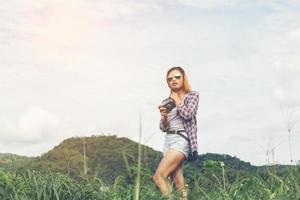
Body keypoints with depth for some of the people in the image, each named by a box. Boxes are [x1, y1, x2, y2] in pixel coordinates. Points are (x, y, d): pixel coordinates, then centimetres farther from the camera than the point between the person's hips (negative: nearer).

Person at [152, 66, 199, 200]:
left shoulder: (192, 95, 5)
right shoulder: (166, 101, 16)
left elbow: (187, 114, -12)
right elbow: (163, 128, 13)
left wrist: (177, 100, 2)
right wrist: (164, 116, -8)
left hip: (182, 139, -6)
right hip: (168, 140, 6)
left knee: (158, 177, -20)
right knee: (179, 185, -1)